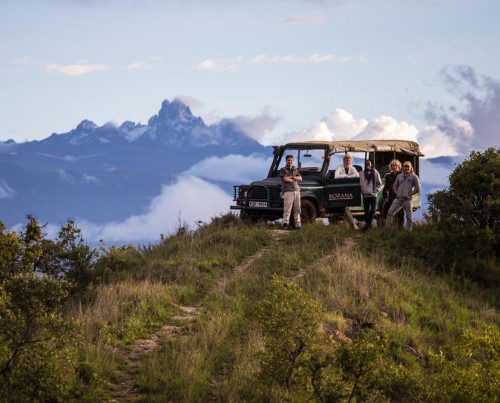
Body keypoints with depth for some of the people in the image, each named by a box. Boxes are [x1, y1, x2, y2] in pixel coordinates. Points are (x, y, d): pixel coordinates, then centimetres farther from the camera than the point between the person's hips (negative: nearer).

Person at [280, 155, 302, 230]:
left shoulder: (295, 170, 22)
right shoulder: (283, 170, 6)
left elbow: (300, 178, 7)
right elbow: (285, 179, -9)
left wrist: (292, 177, -7)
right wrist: (295, 180, 3)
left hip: (296, 190, 6)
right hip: (288, 191, -5)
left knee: (297, 209, 3)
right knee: (287, 209, -14)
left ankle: (298, 225, 3)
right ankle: (285, 224, -17)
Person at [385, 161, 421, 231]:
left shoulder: (414, 177, 1)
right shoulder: (399, 176, 16)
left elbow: (417, 189, -3)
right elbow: (395, 186, 22)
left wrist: (409, 194, -7)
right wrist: (397, 193, 6)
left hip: (408, 199, -4)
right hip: (398, 199, 4)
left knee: (409, 216, 0)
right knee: (390, 212, -5)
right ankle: (387, 228, -1)